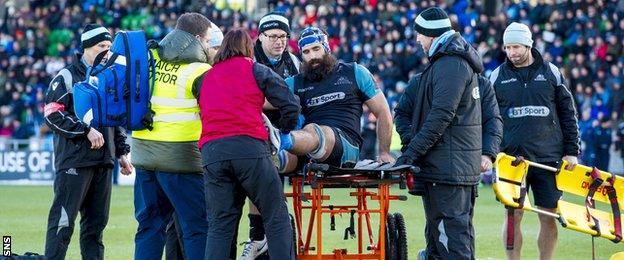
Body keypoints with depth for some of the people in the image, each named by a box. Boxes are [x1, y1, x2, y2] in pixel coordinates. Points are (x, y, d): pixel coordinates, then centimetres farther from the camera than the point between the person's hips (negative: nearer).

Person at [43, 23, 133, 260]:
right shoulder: (67, 77, -3)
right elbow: (53, 115, -12)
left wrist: (121, 152, 19)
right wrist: (87, 130, -17)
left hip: (103, 161, 7)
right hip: (74, 160, -7)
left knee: (96, 223, 8)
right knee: (63, 222, -9)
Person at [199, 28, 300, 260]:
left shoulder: (206, 77, 24)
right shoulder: (256, 70, 13)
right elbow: (290, 106, 9)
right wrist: (283, 136, 25)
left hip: (211, 152, 3)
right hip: (250, 146, -3)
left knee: (220, 226, 4)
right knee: (276, 218, 2)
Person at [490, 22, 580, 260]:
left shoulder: (551, 73, 8)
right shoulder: (498, 76, 8)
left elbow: (568, 114, 10)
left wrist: (571, 151, 4)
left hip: (549, 158, 0)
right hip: (512, 157, 0)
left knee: (549, 217, 1)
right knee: (513, 216, -3)